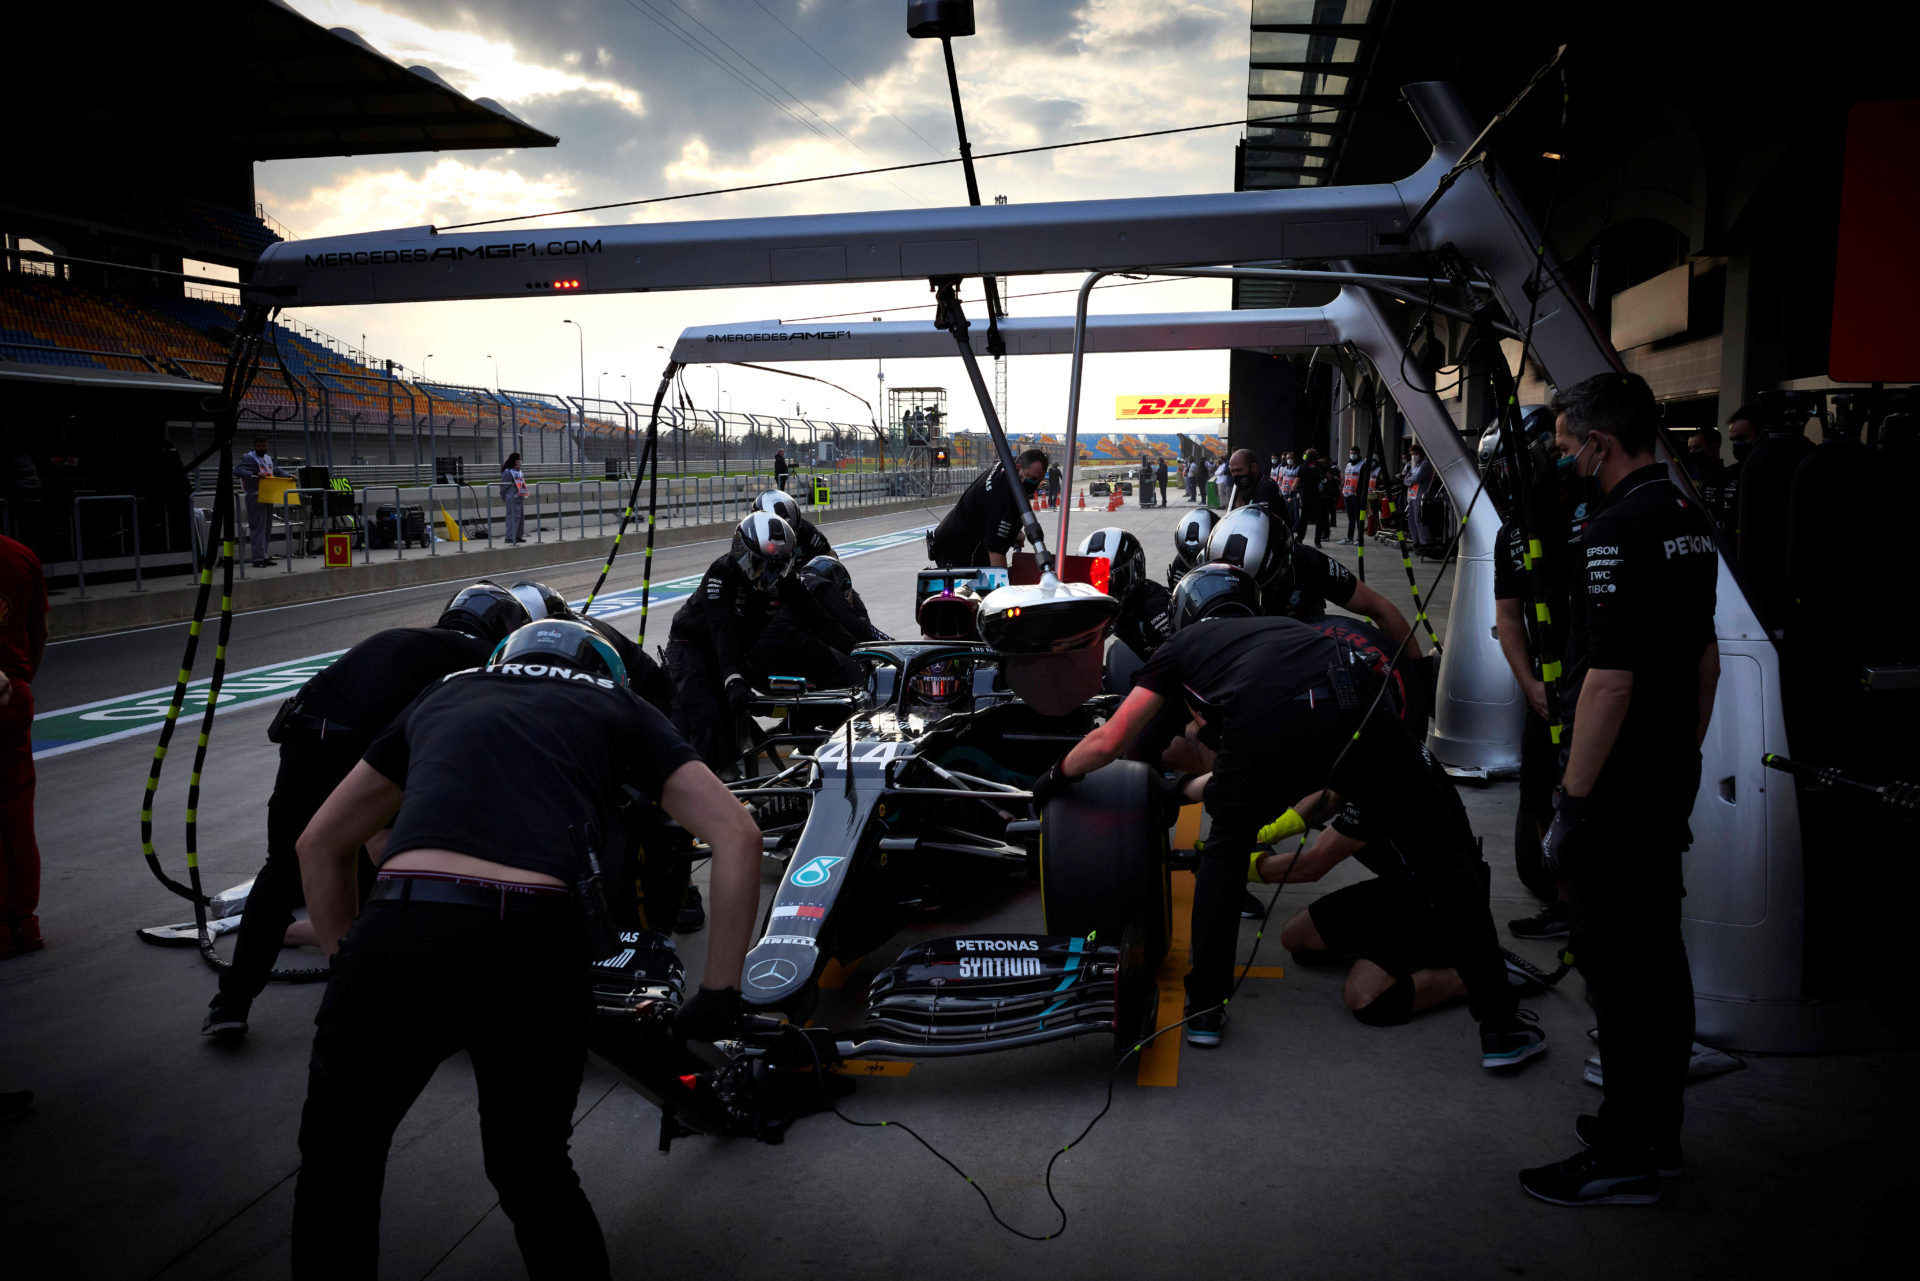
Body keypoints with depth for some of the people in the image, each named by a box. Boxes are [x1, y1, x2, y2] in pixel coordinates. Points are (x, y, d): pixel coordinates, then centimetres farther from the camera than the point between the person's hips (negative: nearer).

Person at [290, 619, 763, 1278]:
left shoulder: (445, 696, 31)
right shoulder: (616, 705, 24)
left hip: (398, 935, 1)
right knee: (531, 1169, 25)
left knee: (338, 1160, 27)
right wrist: (718, 994, 14)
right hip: (536, 951, -1)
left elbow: (319, 845, 33)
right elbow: (737, 835, 11)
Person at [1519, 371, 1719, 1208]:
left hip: (1620, 789, -10)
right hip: (1673, 778, 10)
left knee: (1616, 963, -1)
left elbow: (1610, 678, -25)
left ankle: (1624, 1162, 9)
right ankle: (1656, 1130, 30)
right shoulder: (1689, 519, 12)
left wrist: (1572, 802, -21)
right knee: (1659, 951, 17)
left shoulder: (1617, 530, -19)